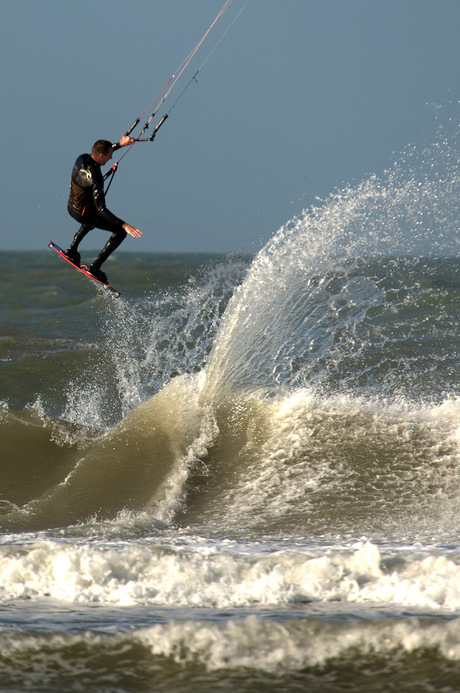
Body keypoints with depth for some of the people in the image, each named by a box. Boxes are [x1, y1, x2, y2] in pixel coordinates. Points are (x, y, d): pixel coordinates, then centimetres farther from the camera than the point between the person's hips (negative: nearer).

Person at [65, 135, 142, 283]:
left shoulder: (82, 159, -14)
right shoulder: (95, 178, -36)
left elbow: (102, 151, 12)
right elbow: (101, 209, -39)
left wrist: (120, 144, 7)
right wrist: (124, 225, -42)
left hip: (71, 207, 8)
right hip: (84, 214, -8)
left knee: (93, 218, 42)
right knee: (120, 231, 5)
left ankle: (72, 250, 39)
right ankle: (95, 267, 2)